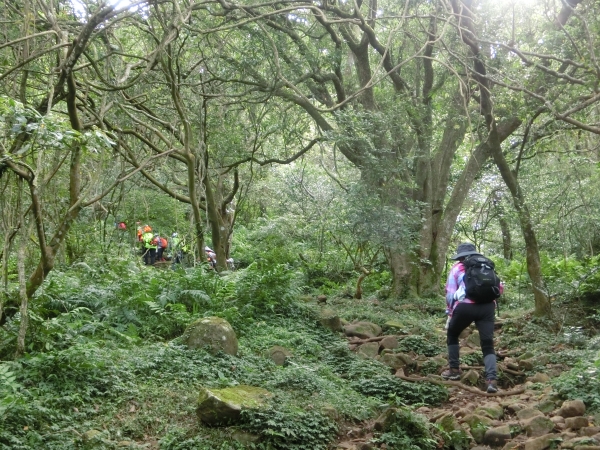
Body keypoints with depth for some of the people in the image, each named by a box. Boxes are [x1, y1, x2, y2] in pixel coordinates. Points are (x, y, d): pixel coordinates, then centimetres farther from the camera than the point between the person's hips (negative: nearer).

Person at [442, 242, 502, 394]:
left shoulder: (457, 268, 15)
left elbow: (450, 293, 10)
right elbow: (499, 287, 18)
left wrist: (450, 312, 20)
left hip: (466, 306, -2)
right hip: (487, 307, 2)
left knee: (452, 335, 24)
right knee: (488, 345, 4)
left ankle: (454, 370, 23)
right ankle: (492, 380, -16)